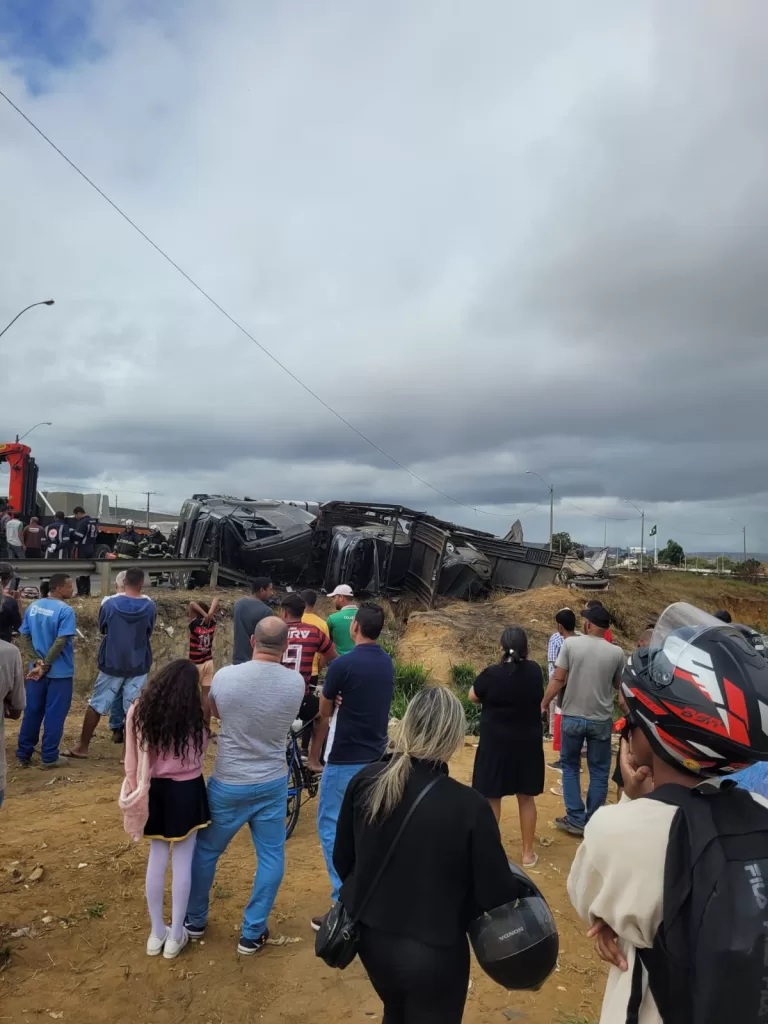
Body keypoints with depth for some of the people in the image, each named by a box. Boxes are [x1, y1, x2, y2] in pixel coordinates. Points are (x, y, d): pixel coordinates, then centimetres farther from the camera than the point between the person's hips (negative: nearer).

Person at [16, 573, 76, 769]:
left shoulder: (33, 607, 6)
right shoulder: (65, 610, -17)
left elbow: (23, 637, 4)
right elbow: (60, 642, -21)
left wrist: (37, 662, -4)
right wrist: (45, 666, -12)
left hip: (35, 671, 7)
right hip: (59, 672, -6)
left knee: (32, 712, 16)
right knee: (54, 715, 4)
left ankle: (23, 755, 24)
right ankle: (49, 758, 12)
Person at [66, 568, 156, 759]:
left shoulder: (110, 604, -9)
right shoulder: (150, 607, -8)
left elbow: (102, 630, 7)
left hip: (112, 663, 0)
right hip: (138, 666, 0)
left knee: (96, 705, 13)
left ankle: (82, 746, 22)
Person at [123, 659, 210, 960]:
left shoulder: (139, 711, -7)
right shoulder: (194, 715, -13)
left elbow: (132, 762, -3)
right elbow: (202, 748, 0)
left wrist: (135, 794, 6)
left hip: (154, 790, 3)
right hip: (186, 790, -3)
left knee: (157, 857, 16)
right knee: (183, 861, 9)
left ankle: (156, 933, 28)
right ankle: (175, 935, 20)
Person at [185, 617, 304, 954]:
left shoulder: (225, 676, -18)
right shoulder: (296, 682, -15)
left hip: (228, 784, 0)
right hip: (272, 784, 0)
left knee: (205, 851, 22)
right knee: (271, 857, 17)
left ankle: (195, 920, 39)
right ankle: (252, 933, 25)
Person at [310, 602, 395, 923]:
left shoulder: (343, 664, -17)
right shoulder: (387, 663, 3)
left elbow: (324, 716, -6)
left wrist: (313, 756, 6)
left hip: (346, 760, -7)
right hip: (377, 757, 7)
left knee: (331, 826, 3)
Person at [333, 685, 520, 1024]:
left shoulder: (365, 782, -15)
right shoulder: (469, 806, -27)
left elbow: (342, 860, -1)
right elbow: (495, 895, -18)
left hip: (372, 939, 4)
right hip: (434, 951, -4)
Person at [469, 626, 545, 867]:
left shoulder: (491, 674, -18)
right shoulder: (535, 671, -8)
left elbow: (473, 697, -1)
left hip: (495, 743, -3)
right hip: (528, 743, 4)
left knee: (491, 798, 10)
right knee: (526, 798, 16)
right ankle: (528, 852, 26)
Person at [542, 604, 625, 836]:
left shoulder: (571, 643, -10)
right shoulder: (616, 652, -7)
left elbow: (558, 680, -10)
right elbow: (618, 685, 8)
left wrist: (544, 703, 3)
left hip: (572, 717, -1)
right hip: (601, 720, 1)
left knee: (570, 767, 16)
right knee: (599, 771, 15)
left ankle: (575, 820, 15)